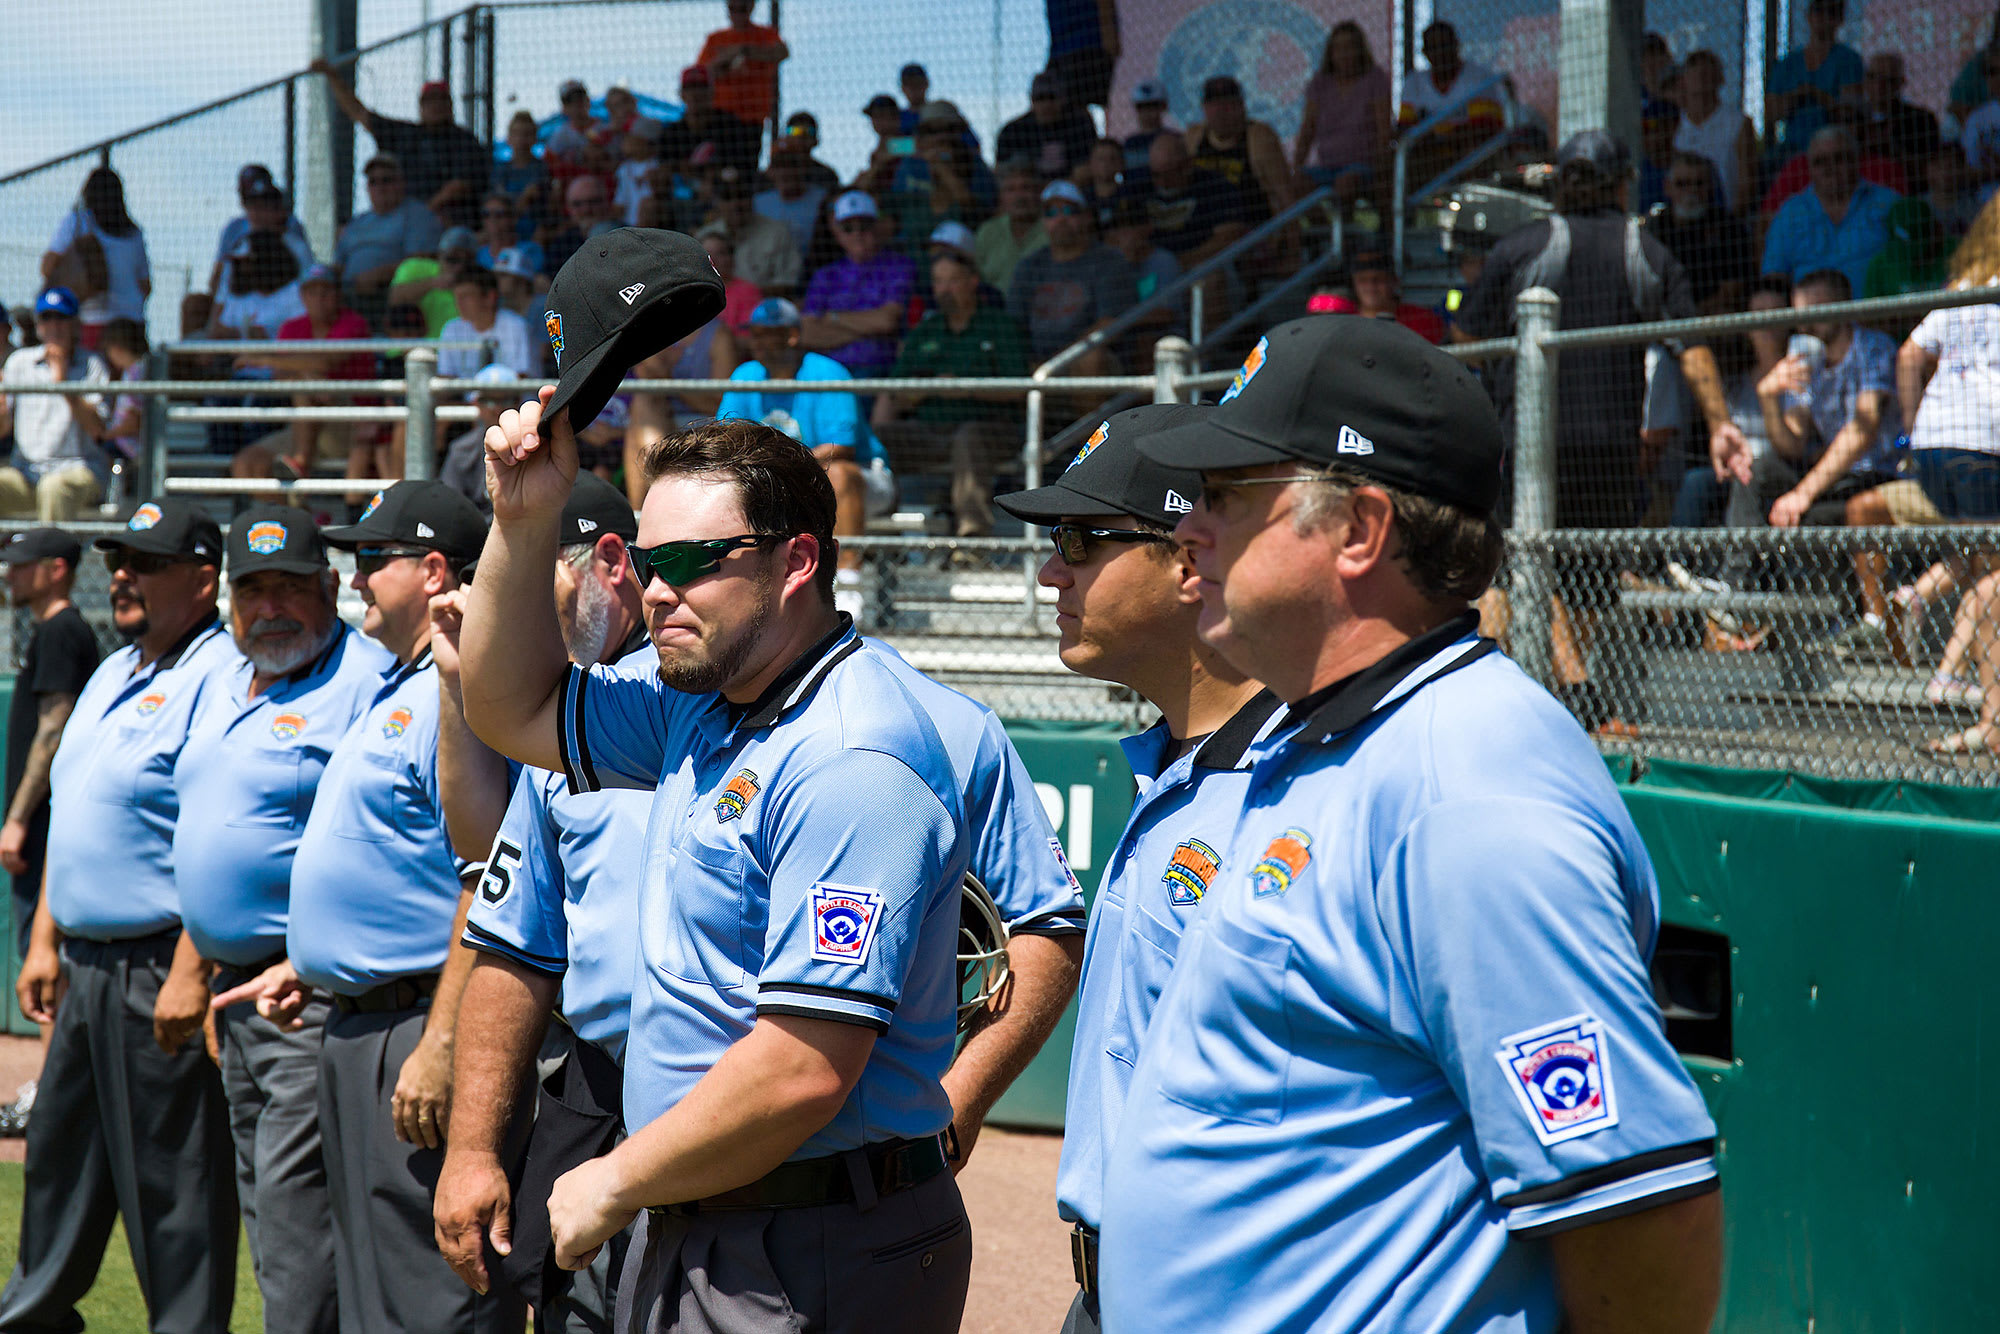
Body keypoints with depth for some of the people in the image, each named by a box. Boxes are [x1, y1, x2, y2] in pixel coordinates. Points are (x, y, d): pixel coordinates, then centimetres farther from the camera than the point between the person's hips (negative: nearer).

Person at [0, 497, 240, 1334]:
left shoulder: (218, 677, -14)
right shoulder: (113, 675, 17)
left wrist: (190, 973, -25)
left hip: (160, 971, -10)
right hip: (86, 965, 10)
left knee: (172, 1173, -3)